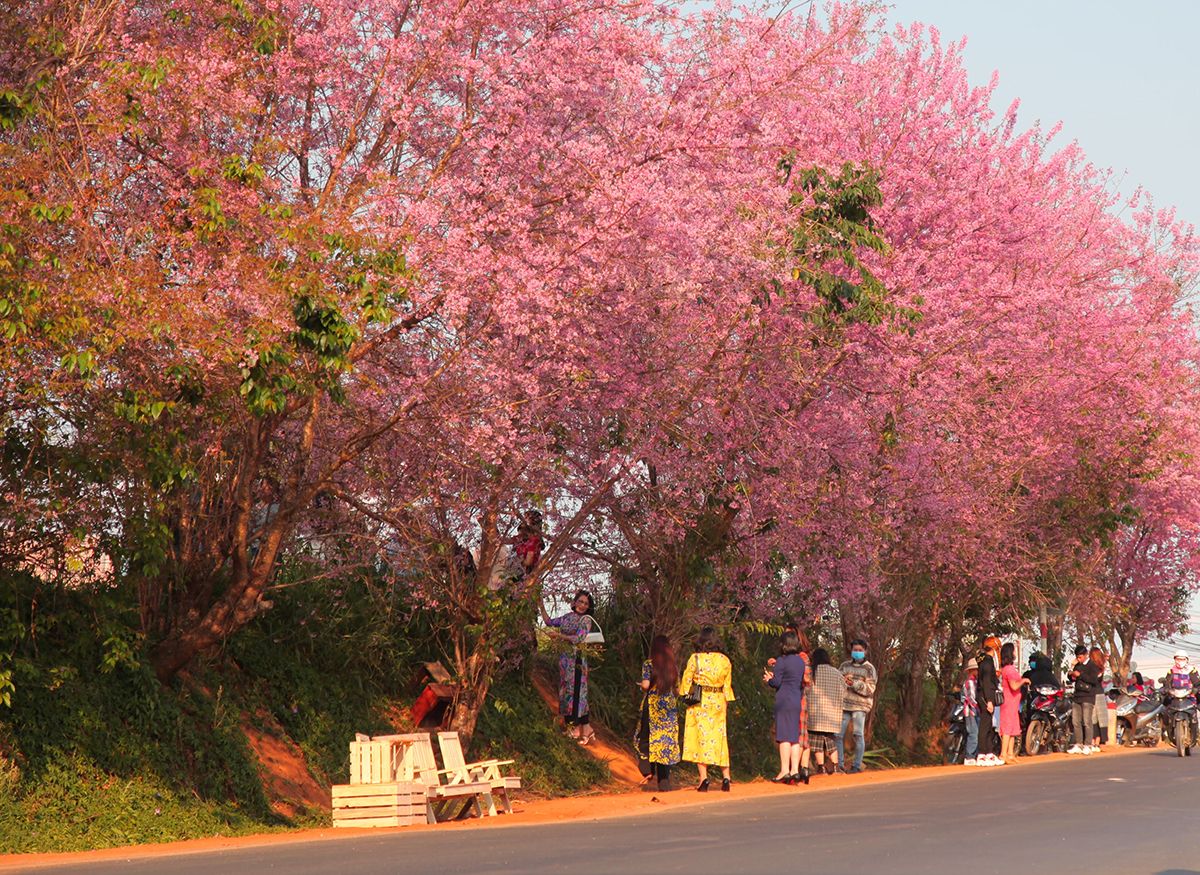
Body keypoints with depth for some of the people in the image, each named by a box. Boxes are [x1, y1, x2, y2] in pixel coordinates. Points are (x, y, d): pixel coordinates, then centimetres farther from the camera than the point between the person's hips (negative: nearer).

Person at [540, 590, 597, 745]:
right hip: (564, 658, 7)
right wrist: (541, 607, 11)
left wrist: (559, 635, -17)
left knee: (575, 691, -11)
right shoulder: (568, 617, 13)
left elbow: (578, 638, -17)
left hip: (576, 659, -7)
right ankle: (573, 726, 15)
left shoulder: (586, 620, -6)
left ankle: (586, 728, -9)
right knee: (566, 690, 8)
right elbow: (549, 622, 19)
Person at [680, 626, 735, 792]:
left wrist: (686, 698, 11)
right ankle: (726, 777, 6)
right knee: (720, 738, 11)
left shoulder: (695, 659, -6)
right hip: (718, 702, 3)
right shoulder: (724, 660, 3)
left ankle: (704, 778, -6)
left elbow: (686, 681, -2)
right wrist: (727, 702, 18)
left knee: (700, 737, 1)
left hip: (699, 703, -3)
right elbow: (728, 685, 8)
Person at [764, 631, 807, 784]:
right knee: (795, 736, 8)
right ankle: (795, 770, 5)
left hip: (784, 701, -7)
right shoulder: (801, 661, 11)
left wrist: (768, 678, 8)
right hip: (797, 701, 7)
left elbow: (776, 682, -11)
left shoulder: (782, 661, -10)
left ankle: (784, 771, -7)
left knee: (784, 736, -6)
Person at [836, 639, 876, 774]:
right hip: (844, 705, 4)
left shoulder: (869, 669, 2)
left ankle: (857, 765, -3)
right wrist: (844, 681, -7)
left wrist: (854, 684, -18)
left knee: (858, 735, -8)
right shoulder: (845, 665, 15)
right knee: (838, 734, 0)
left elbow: (870, 689, -6)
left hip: (860, 706, -4)